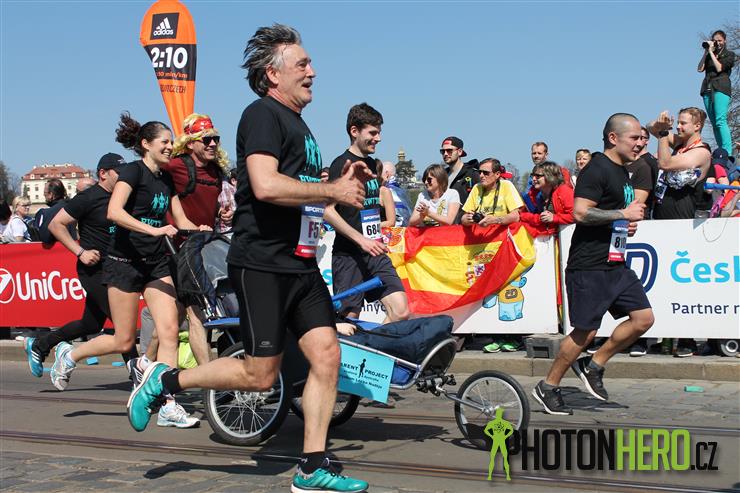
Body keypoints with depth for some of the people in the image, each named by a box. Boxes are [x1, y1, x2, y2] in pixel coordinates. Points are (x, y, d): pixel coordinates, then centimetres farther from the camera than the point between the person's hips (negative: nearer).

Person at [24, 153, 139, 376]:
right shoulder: (89, 197, -11)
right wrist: (81, 252, -16)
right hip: (94, 269, -8)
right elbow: (55, 224, -10)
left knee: (92, 324, 15)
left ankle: (37, 345, 30)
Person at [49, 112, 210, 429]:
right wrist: (153, 230, -34)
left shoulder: (166, 179, 12)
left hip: (156, 264, 7)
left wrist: (198, 229, -8)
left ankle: (167, 407, -5)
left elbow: (180, 220, 14)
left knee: (170, 332, -7)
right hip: (125, 261, -7)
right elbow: (114, 211, -26)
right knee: (124, 341, 0)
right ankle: (69, 355, 26)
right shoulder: (133, 171, -11)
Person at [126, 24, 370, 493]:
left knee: (327, 354, 0)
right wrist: (334, 190, -17)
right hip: (262, 262, -9)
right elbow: (266, 186, -26)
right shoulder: (263, 115, -11)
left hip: (300, 262, 9)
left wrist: (344, 182, 9)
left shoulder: (299, 124, 20)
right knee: (260, 375, -4)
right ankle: (165, 380, 16)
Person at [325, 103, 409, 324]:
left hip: (375, 253, 7)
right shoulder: (342, 164, -9)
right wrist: (361, 240, -20)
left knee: (401, 313, -4)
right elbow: (328, 211, -15)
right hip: (349, 254, -7)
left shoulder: (372, 164, 15)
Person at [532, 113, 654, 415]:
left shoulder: (622, 172, 17)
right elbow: (580, 212, -24)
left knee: (643, 318, 2)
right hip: (589, 266, -9)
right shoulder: (597, 169, -13)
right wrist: (624, 214, -17)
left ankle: (593, 367, 15)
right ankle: (547, 388, 10)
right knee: (585, 331, -5)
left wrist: (628, 224, 11)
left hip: (615, 264, 9)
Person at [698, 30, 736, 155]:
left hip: (721, 88, -5)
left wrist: (711, 52, -1)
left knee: (720, 121, -19)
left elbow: (719, 68, -5)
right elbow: (700, 69, 8)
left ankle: (727, 153, -26)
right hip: (707, 89, 5)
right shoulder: (709, 55, 21)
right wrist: (706, 52, 6)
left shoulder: (729, 54, 9)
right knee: (714, 124, -1)